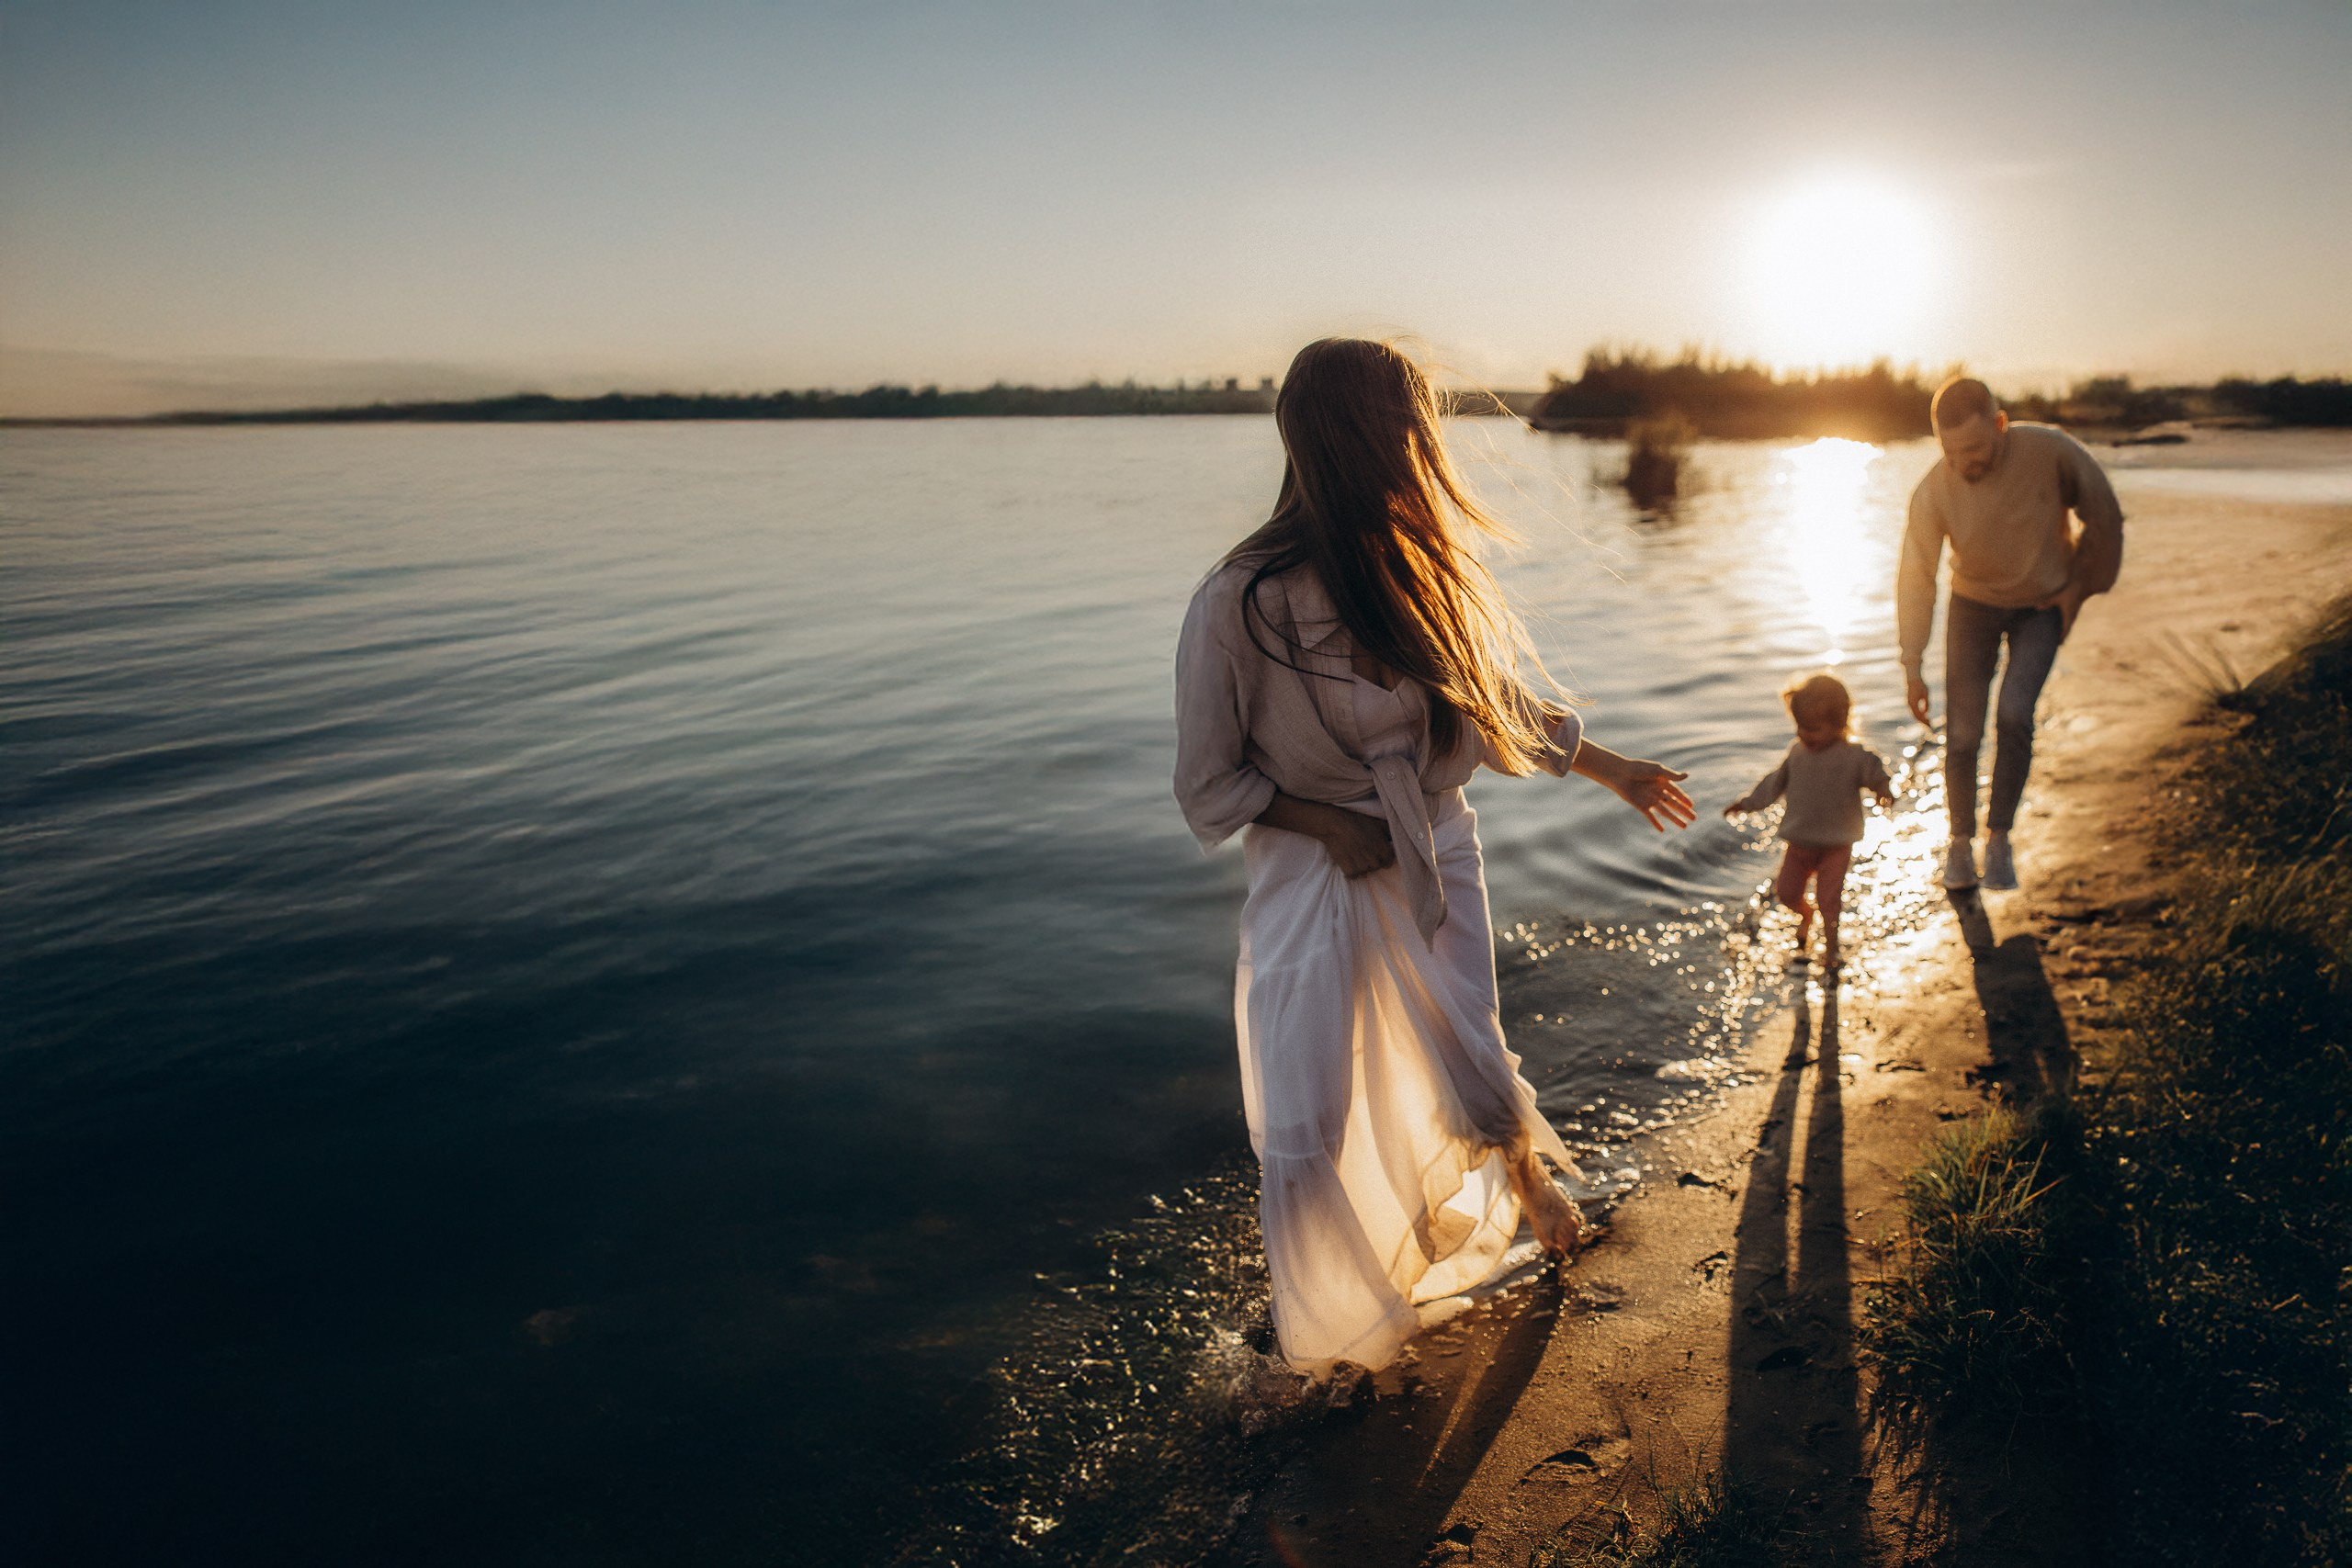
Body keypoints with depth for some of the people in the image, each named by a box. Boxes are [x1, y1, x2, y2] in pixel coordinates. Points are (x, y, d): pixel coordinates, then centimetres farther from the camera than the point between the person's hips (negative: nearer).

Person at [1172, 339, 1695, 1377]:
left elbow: (1502, 703, 14)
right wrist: (1328, 824, -17)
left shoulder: (1421, 577, -2)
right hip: (1309, 877, -3)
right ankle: (1321, 1341, 23)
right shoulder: (1239, 602, -19)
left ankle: (1528, 1178, 47)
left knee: (1472, 1080, 7)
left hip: (1432, 862, 4)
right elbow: (1207, 785, -10)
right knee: (1304, 1140, -5)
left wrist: (1614, 771, 22)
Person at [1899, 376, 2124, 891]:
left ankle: (1999, 837, -3)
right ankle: (1960, 839, 19)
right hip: (1974, 603, 1)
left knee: (2013, 714, -21)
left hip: (2043, 604, -1)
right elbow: (1916, 578, -17)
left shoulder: (2051, 451, -27)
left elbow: (2103, 516, -9)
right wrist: (1912, 667, -18)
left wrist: (2081, 586, -3)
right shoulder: (1933, 493, -24)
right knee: (1962, 735, -4)